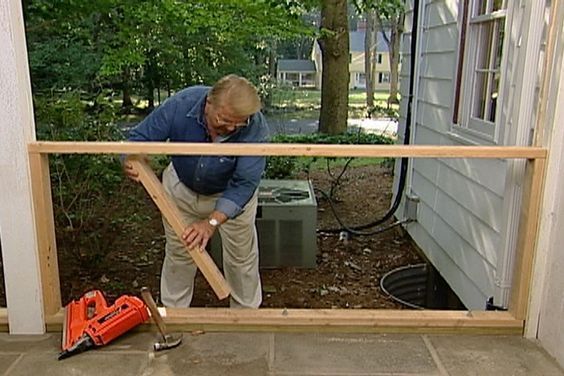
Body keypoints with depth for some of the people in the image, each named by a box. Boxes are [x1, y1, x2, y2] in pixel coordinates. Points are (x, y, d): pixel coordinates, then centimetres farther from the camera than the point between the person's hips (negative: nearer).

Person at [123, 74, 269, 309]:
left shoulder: (256, 128, -35)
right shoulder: (181, 104, -31)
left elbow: (243, 184, -35)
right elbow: (140, 138, -20)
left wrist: (212, 223, -46)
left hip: (230, 194, -1)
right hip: (181, 188, 2)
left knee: (241, 258, 10)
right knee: (178, 254, 13)